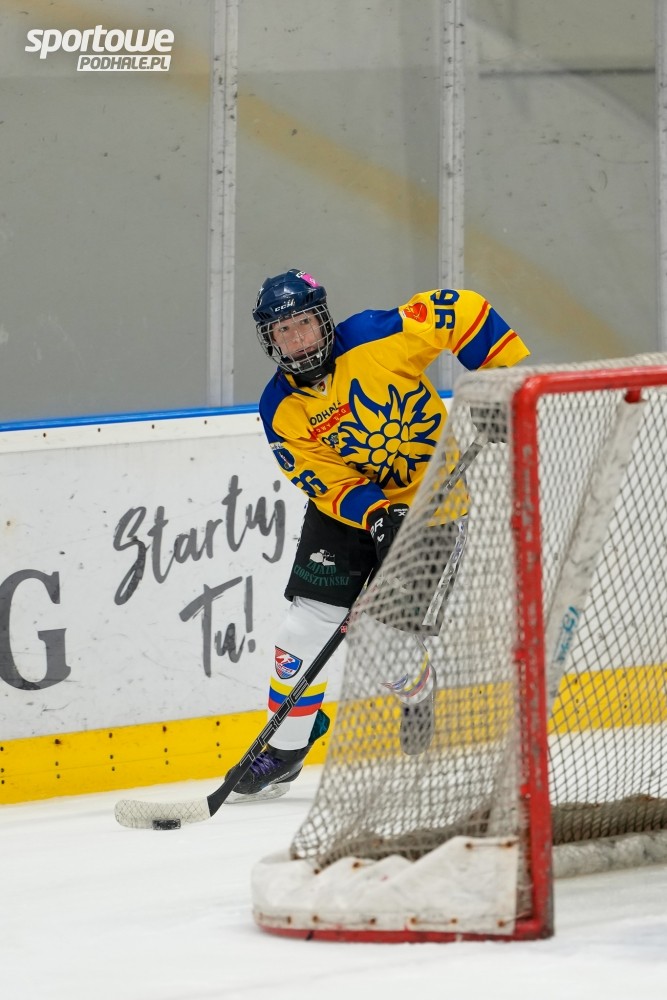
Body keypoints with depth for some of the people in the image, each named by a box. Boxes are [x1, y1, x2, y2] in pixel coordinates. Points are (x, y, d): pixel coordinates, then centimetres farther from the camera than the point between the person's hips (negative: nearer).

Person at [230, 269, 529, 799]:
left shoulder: (376, 337, -21)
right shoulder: (282, 411, -11)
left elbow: (463, 312, -17)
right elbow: (329, 485, -14)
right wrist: (377, 516, -32)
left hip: (432, 495, -4)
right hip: (348, 507, 4)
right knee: (306, 624, -6)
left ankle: (418, 699, 20)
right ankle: (285, 749, 9)